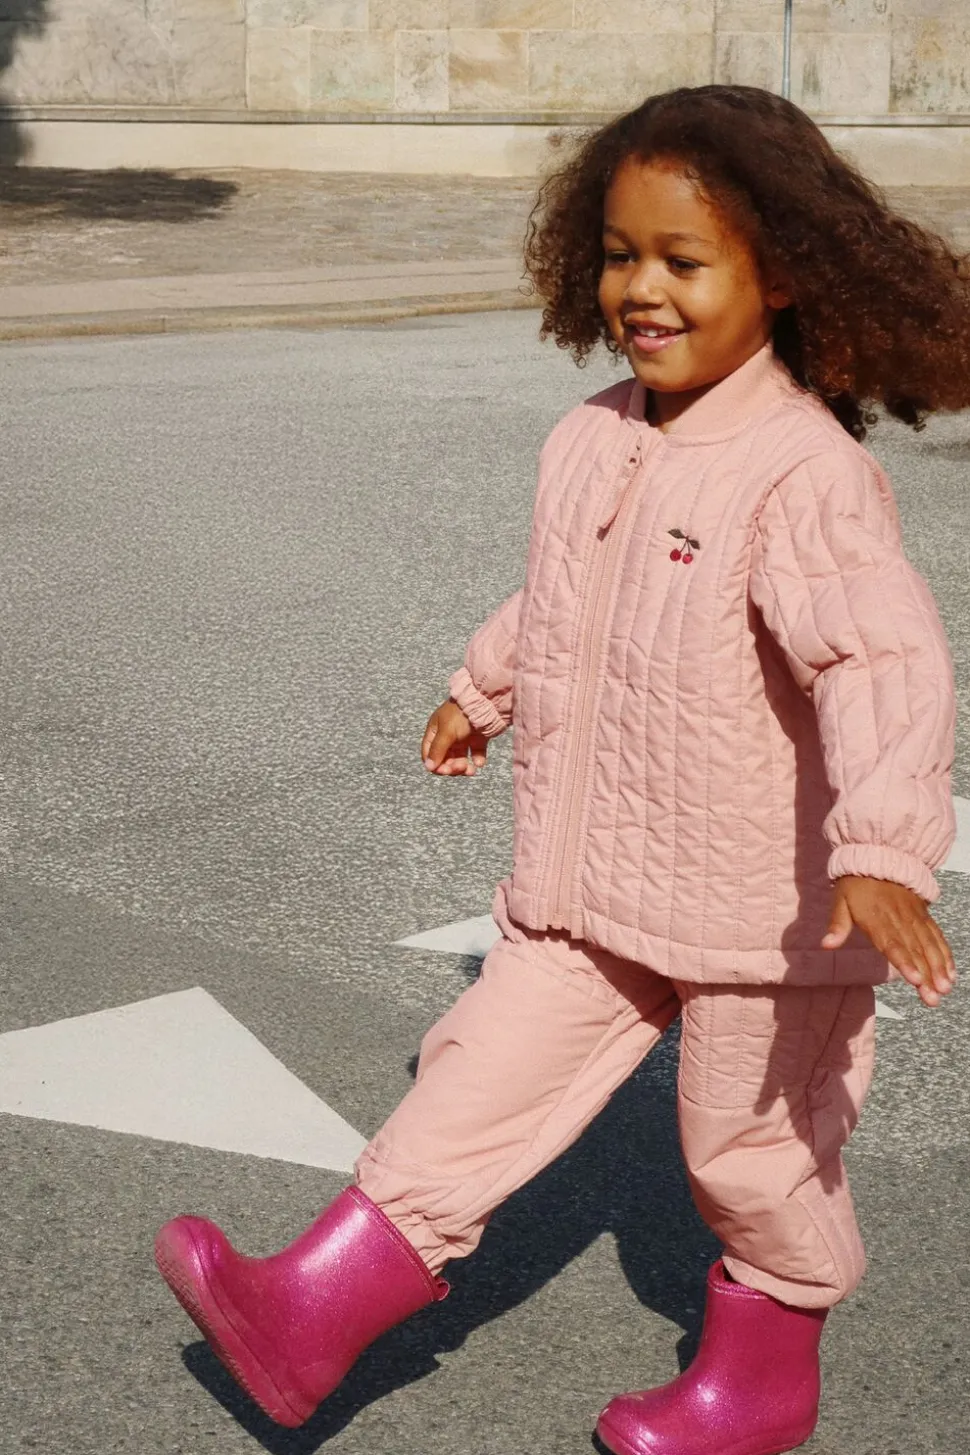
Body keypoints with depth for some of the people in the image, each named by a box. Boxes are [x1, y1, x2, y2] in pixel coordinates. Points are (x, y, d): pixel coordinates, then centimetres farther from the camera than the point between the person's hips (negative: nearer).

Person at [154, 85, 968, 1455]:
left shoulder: (805, 474, -23)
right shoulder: (593, 443, 2)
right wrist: (480, 688, 34)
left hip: (762, 905, -6)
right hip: (593, 887, 6)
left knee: (751, 1148, 13)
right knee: (487, 1071, 6)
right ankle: (308, 1310, 11)